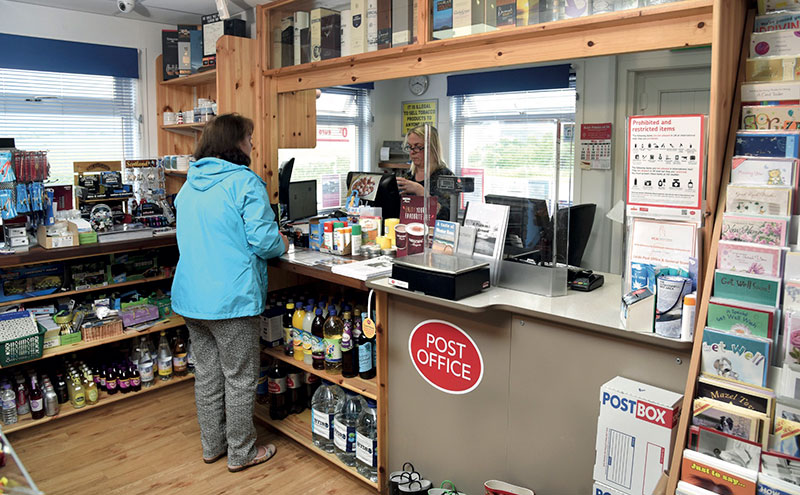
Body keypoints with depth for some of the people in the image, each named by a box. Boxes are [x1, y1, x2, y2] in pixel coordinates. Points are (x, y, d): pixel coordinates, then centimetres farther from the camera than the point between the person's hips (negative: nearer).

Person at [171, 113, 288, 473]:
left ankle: (212, 444, 33)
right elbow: (263, 239, -19)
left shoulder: (189, 186, 12)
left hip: (191, 296, 8)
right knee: (240, 378, 7)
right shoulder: (245, 182, -13)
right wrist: (282, 245, 4)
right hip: (230, 298, -8)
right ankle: (241, 453, 21)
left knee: (207, 373, 18)